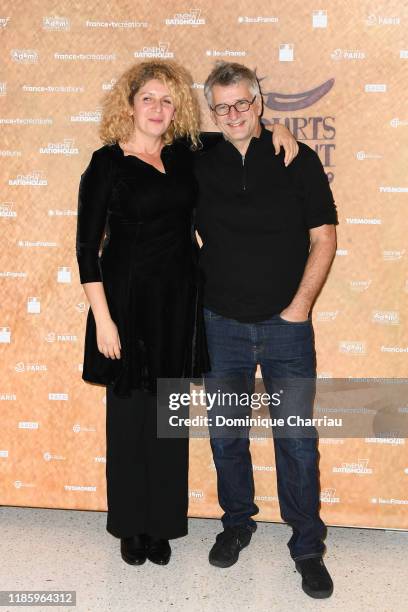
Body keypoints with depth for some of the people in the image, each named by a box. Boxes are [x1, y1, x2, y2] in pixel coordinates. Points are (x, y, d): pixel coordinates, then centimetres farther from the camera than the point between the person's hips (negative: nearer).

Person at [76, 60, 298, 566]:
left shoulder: (184, 155, 6)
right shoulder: (107, 162, -6)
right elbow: (87, 246, -7)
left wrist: (275, 132, 3)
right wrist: (102, 319, -12)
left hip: (178, 301, 4)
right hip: (129, 301, -3)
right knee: (129, 414, 6)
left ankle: (162, 524, 27)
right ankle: (130, 525, 26)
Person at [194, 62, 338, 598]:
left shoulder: (297, 160, -2)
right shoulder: (199, 165, 3)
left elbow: (323, 238, -1)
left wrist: (299, 306, -8)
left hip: (286, 324, -2)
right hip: (222, 324, 2)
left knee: (297, 438, 1)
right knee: (225, 434, 11)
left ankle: (308, 546, 18)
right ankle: (237, 523, 32)